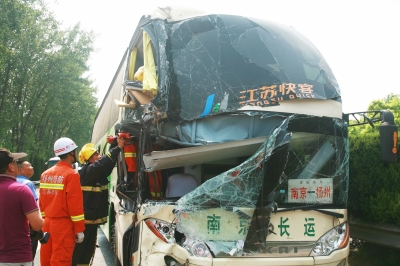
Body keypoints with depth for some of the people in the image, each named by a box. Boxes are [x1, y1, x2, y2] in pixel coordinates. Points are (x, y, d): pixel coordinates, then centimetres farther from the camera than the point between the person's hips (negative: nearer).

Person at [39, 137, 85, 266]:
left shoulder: (45, 174, 10)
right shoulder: (71, 174, -12)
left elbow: (42, 202, 13)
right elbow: (75, 204, -15)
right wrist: (79, 229, -10)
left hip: (47, 223, 7)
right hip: (63, 225, -7)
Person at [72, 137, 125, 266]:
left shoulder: (99, 172, 10)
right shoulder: (87, 171, -17)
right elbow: (103, 163, -30)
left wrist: (117, 147, -7)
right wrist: (118, 148, -28)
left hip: (92, 218, 9)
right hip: (84, 219, -9)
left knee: (88, 250, 17)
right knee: (78, 250, -4)